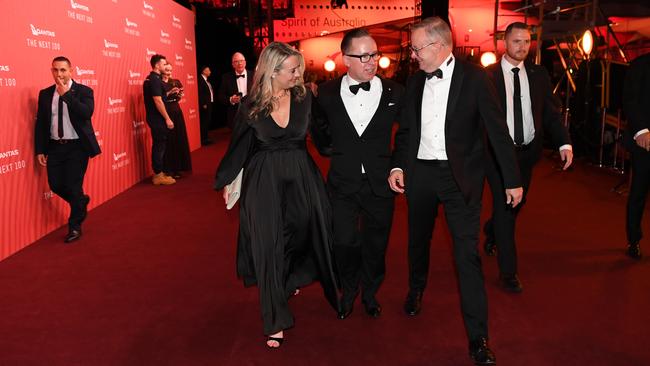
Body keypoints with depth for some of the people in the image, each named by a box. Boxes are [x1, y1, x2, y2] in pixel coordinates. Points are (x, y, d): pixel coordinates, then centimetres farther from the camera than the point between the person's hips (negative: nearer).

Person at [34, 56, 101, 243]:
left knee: (72, 185, -2)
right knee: (55, 185, 3)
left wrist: (66, 94, -23)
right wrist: (40, 150, 3)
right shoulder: (45, 94, 7)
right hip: (55, 146, 4)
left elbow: (87, 113, -22)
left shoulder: (84, 91, -4)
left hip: (77, 146, -4)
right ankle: (81, 201, 34)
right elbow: (40, 123, 8)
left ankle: (75, 226, 16)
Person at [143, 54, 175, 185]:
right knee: (160, 145, -4)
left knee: (158, 145, 14)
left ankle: (158, 173, 21)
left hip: (153, 118, 10)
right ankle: (158, 175, 2)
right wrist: (167, 119, -20)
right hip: (158, 118, -10)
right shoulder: (155, 80, -18)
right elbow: (158, 101, -22)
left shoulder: (150, 78, 14)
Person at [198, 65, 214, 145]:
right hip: (204, 105, -9)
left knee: (208, 121, 12)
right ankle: (203, 139, -4)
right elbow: (200, 93, -17)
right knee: (204, 122, -7)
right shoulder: (200, 80, -12)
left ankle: (206, 138, 19)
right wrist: (203, 104, -18)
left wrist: (211, 102, 10)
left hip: (209, 104, 9)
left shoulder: (207, 81, 16)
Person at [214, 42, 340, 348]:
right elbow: (239, 147, 4)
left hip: (301, 177, 2)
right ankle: (276, 321, 13)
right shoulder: (251, 105, -6)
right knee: (268, 246, 1)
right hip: (264, 180, -1)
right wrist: (226, 181, 10)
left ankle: (290, 281, 45)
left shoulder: (304, 98, -3)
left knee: (301, 233, 11)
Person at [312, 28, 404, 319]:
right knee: (345, 243, 2)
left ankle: (370, 293, 37)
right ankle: (348, 292, 30)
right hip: (343, 183, 0)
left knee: (376, 244, 12)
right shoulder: (327, 93, -3)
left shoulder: (394, 92, -5)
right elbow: (320, 125, 18)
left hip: (380, 183, 0)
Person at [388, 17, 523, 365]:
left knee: (467, 254, -6)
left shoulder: (474, 77, -8)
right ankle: (416, 289, 49)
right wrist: (397, 165, 0)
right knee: (418, 238, 21)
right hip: (419, 173, 5)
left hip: (460, 176, -4)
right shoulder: (414, 81, 6)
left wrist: (512, 179, -7)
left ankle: (478, 337, 3)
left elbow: (497, 129, -7)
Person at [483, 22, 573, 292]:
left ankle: (491, 231, 51)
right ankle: (508, 272, 7)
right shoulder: (487, 76, -7)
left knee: (516, 203, 18)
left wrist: (564, 143, -8)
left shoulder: (539, 74, 5)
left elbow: (551, 111, 4)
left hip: (528, 151, 5)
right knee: (505, 208, -3)